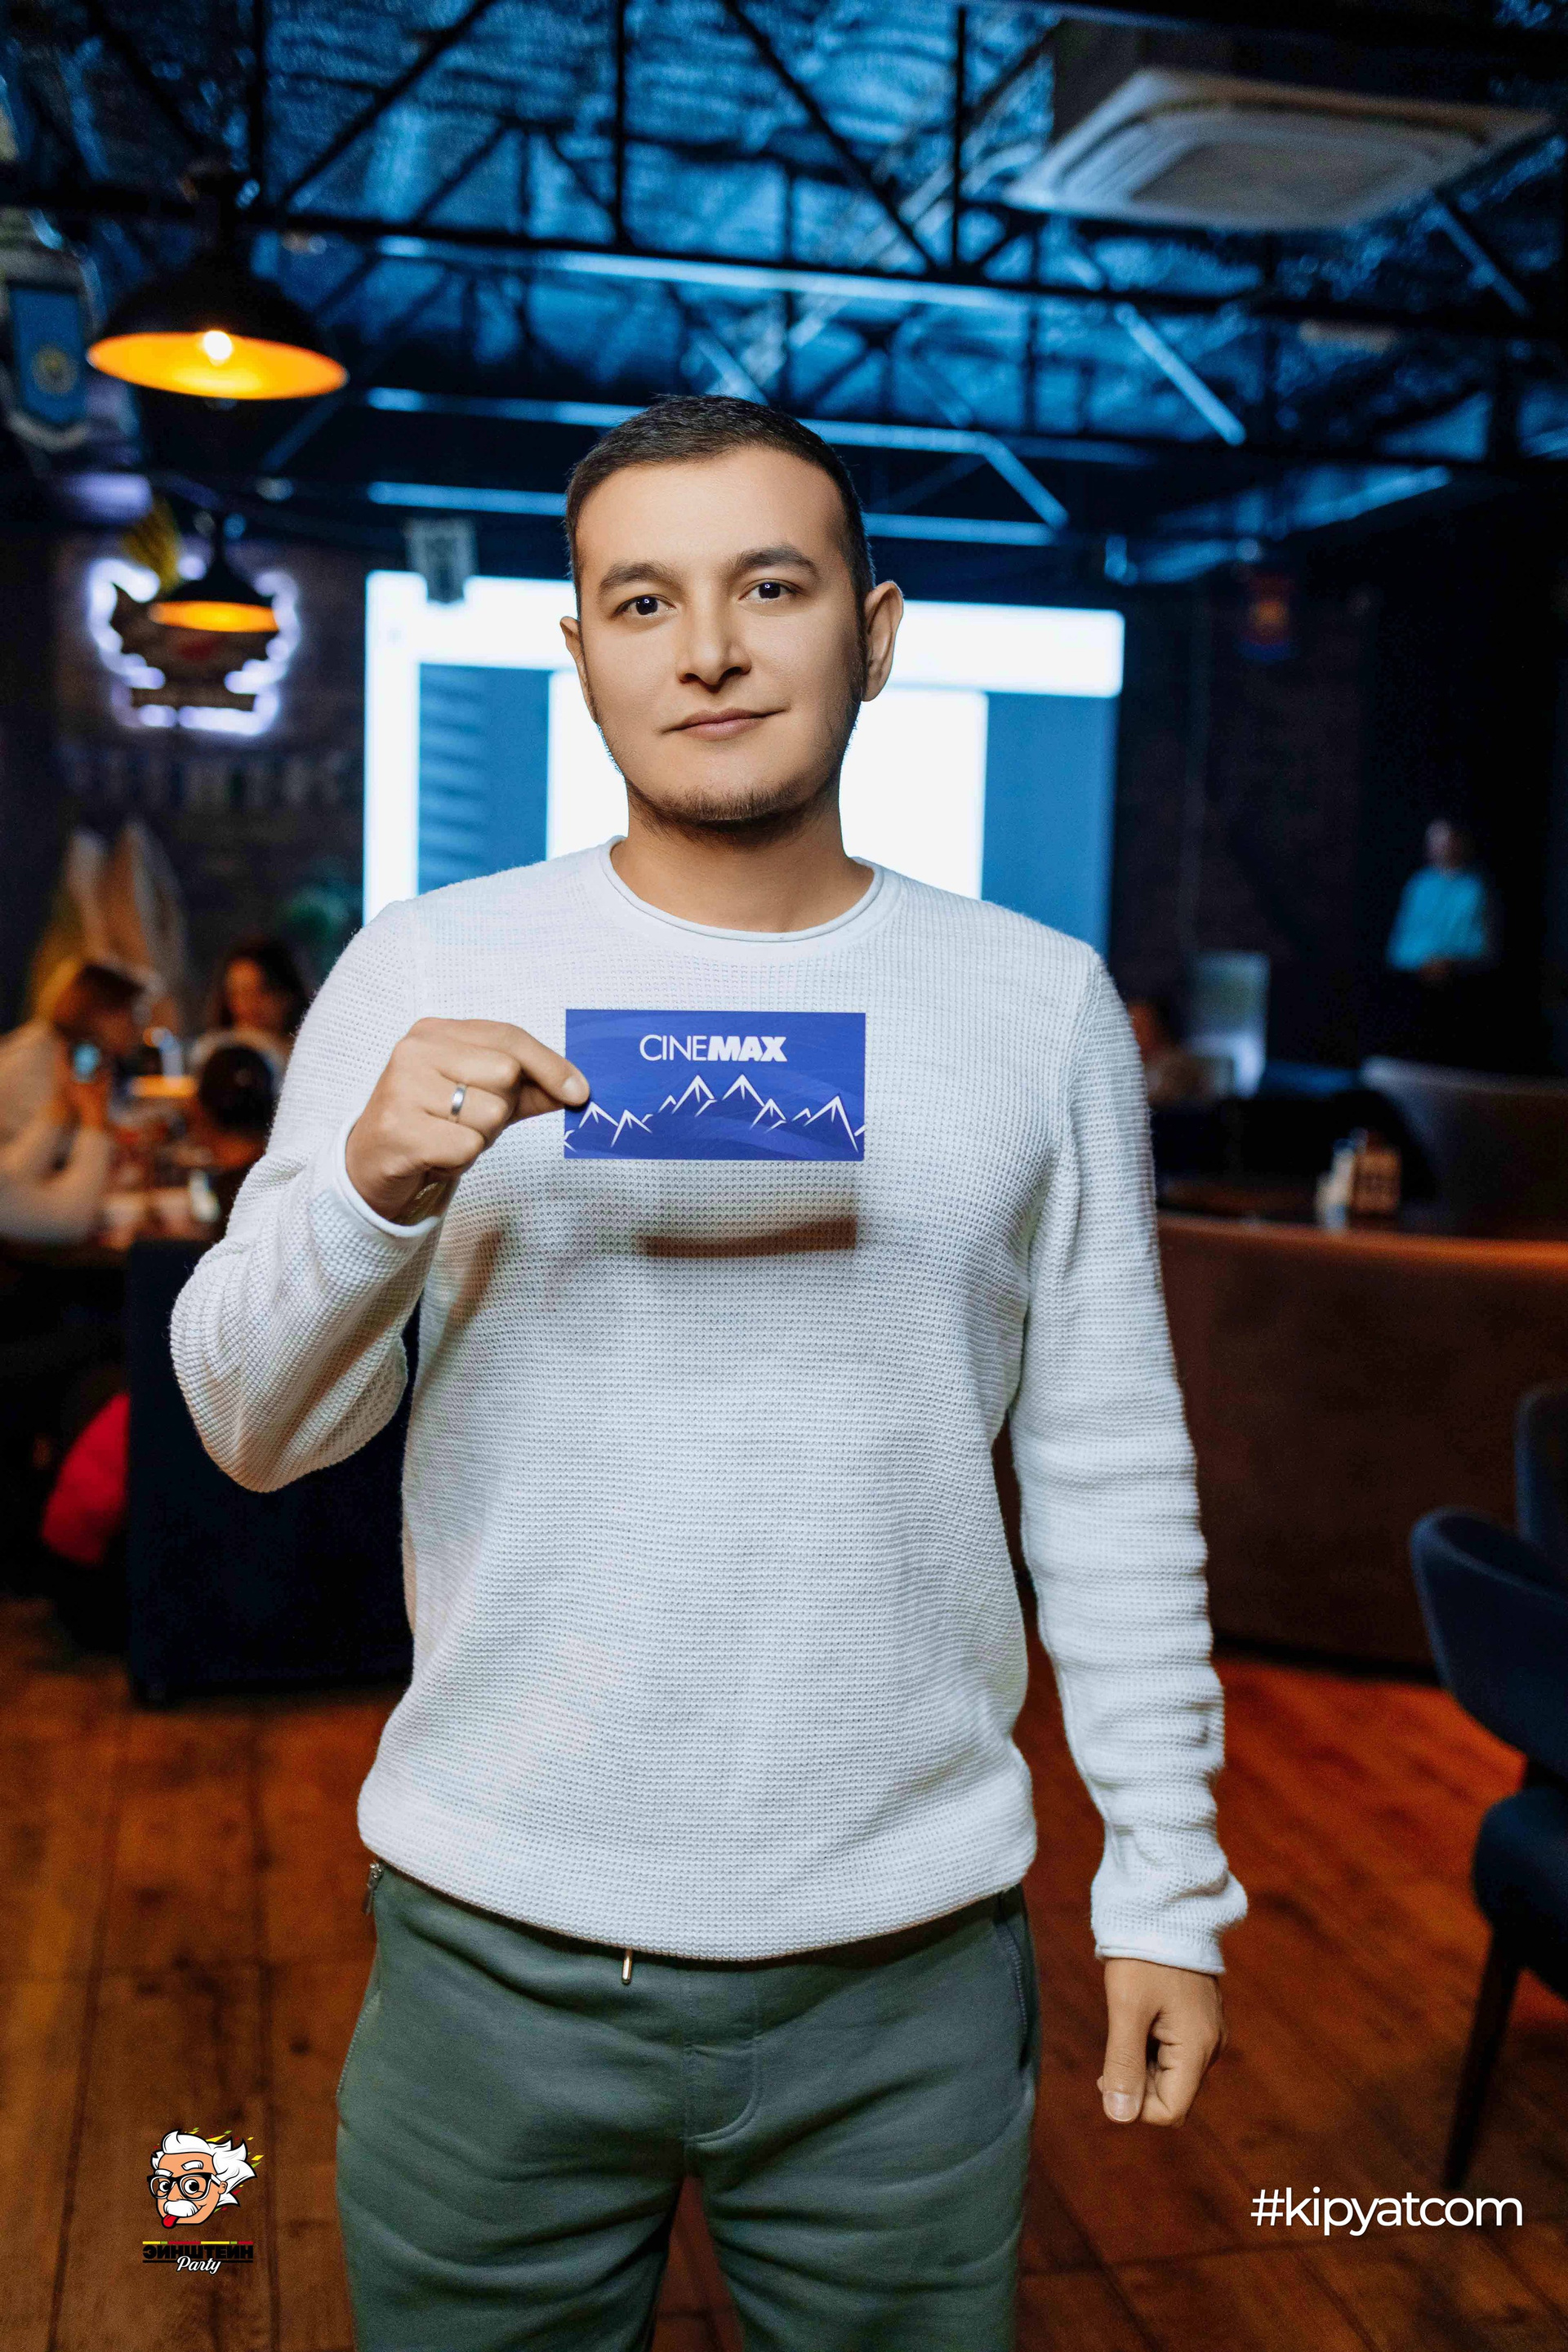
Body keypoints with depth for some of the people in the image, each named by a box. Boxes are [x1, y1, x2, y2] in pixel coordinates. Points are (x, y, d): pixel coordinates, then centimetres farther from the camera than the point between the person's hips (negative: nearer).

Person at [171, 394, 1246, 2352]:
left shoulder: (1041, 1004, 0)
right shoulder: (423, 973, -3)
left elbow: (1109, 1473, 3)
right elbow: (250, 1430, -2)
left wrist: (1167, 1879, 4)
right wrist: (373, 1191, -21)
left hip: (911, 1973, 1)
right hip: (496, 1957, 0)